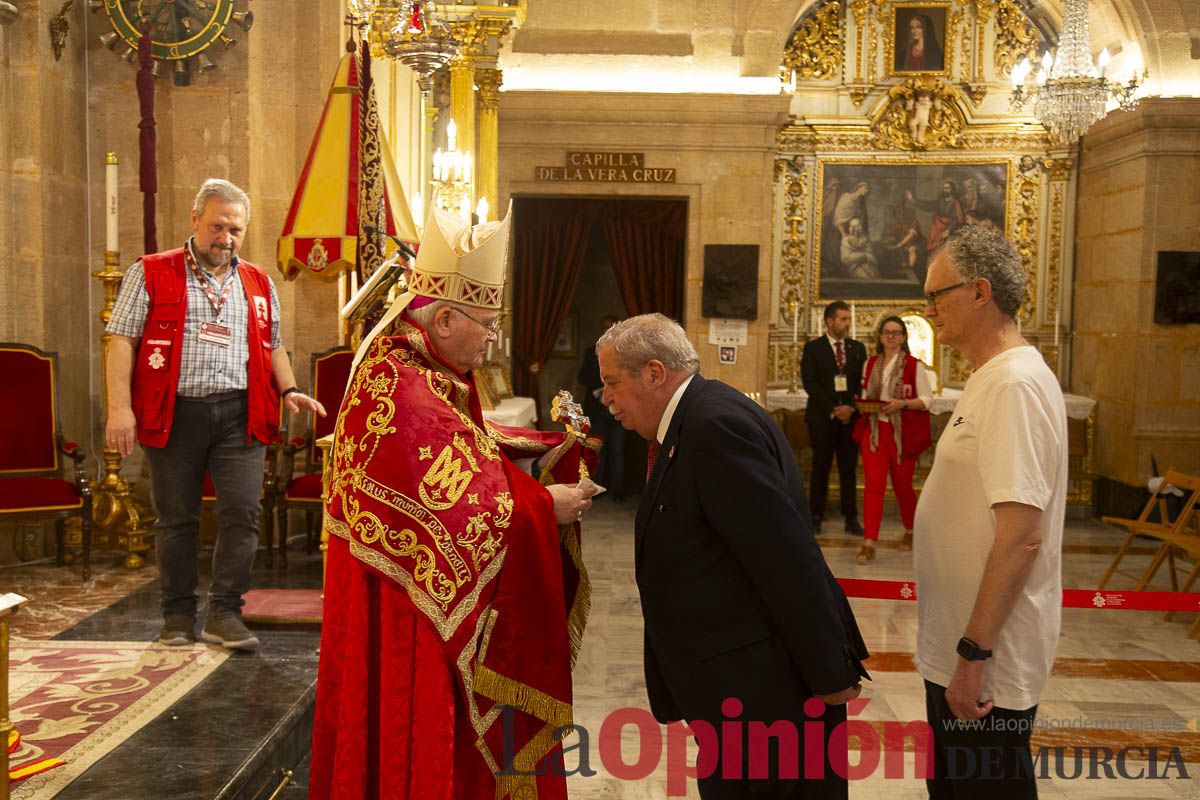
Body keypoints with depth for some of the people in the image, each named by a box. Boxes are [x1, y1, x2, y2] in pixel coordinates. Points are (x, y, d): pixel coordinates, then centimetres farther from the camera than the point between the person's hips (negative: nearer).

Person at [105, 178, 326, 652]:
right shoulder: (151, 274, 4)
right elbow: (121, 340, -1)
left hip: (239, 415, 2)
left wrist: (288, 390, 6)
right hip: (174, 413, -2)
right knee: (176, 518, 6)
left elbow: (272, 346, 22)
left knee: (243, 513, -5)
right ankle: (178, 614, 20)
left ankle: (224, 614, 7)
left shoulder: (258, 284, 15)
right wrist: (120, 407, -10)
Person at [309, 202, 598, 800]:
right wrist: (544, 506, -17)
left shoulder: (430, 375, 8)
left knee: (442, 737, 20)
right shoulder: (398, 391, -24)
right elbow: (453, 510, -26)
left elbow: (469, 455, 13)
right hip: (408, 621, -10)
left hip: (431, 611, 10)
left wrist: (549, 450, 3)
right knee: (418, 747, 5)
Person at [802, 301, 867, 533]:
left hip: (850, 416, 2)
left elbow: (862, 383, 8)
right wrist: (832, 409, -12)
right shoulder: (813, 348, 1)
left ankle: (851, 518, 7)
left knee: (849, 468, 3)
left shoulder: (858, 348, 11)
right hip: (822, 416, -2)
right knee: (821, 467, 3)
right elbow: (809, 383, -6)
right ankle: (816, 516, 9)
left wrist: (851, 407, -8)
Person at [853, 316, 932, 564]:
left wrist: (902, 403, -21)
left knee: (902, 485, 10)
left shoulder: (914, 365, -4)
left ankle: (910, 531, 36)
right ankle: (869, 544, -9)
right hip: (874, 430, 3)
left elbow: (927, 399, -6)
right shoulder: (871, 364, 9)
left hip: (903, 433, -2)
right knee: (873, 485, -8)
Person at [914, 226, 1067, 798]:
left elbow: (1021, 535, -26)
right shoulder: (992, 378, 10)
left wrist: (975, 652, -23)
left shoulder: (1014, 385, -20)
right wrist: (964, 647, 16)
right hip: (953, 647, 9)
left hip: (986, 664, -9)